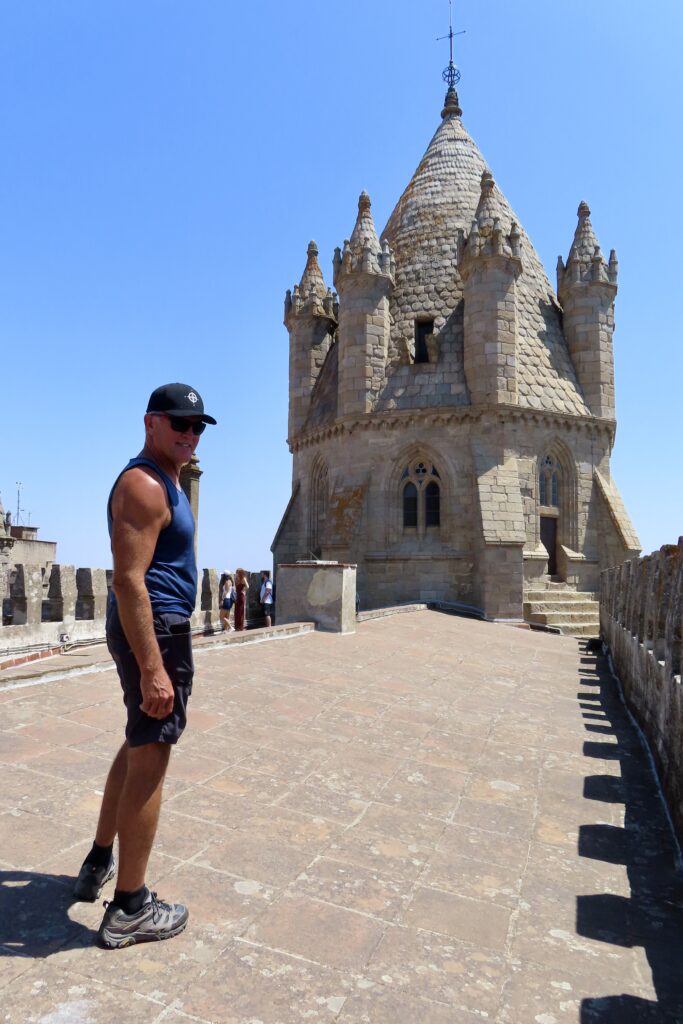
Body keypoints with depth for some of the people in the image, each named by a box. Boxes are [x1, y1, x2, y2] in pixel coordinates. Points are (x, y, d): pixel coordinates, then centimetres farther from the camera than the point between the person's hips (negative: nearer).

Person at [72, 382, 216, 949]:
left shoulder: (167, 482, 16)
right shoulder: (144, 485, -17)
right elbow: (128, 581, -25)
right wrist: (153, 668, -28)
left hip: (154, 627, 11)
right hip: (153, 631, -11)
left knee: (138, 747, 22)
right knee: (149, 762, -2)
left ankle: (100, 863, 39)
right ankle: (130, 909, 12)